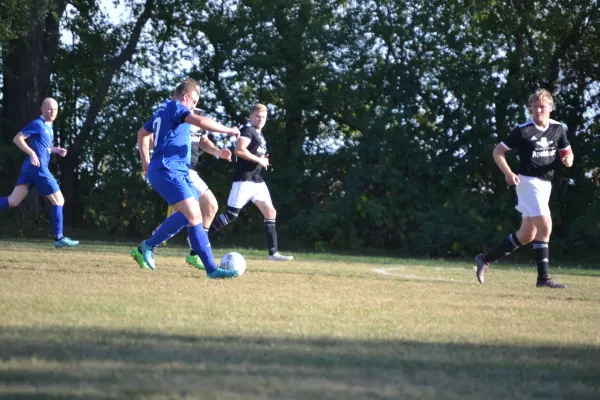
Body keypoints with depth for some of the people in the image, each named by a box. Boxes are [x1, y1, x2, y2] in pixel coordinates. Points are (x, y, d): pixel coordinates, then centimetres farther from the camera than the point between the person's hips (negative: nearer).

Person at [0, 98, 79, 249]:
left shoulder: (48, 126, 19)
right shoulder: (38, 124, -9)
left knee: (13, 201, 3)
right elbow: (17, 138, -13)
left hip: (30, 168, 9)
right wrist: (32, 154, -21)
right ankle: (59, 238, 2)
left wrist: (56, 150, 14)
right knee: (58, 200, -2)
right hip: (38, 168, -9)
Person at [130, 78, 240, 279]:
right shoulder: (175, 107, -6)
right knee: (191, 214, -21)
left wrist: (146, 163, 41)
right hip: (167, 170, -11)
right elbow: (201, 121, -23)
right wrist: (229, 130, -13)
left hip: (179, 172, 11)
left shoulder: (163, 110, 23)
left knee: (194, 215, 2)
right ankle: (147, 247, -11)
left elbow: (142, 133, 37)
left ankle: (211, 268, -5)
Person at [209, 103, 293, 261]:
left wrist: (263, 160, 11)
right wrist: (259, 160, -17)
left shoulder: (259, 134, 20)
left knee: (270, 212, 6)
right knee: (232, 214, -13)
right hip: (244, 179, -10)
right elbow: (239, 150, -25)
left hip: (257, 180, 10)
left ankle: (273, 253, 5)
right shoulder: (248, 131, -9)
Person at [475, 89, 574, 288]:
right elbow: (498, 151, -4)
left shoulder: (557, 128, 6)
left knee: (526, 235, 11)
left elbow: (567, 152, 17)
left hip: (545, 184, 7)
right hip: (529, 181, -7)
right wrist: (508, 173, -19)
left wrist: (568, 159, -8)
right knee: (545, 226, -18)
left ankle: (485, 259, 23)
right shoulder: (523, 130, -9)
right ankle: (543, 277, -15)